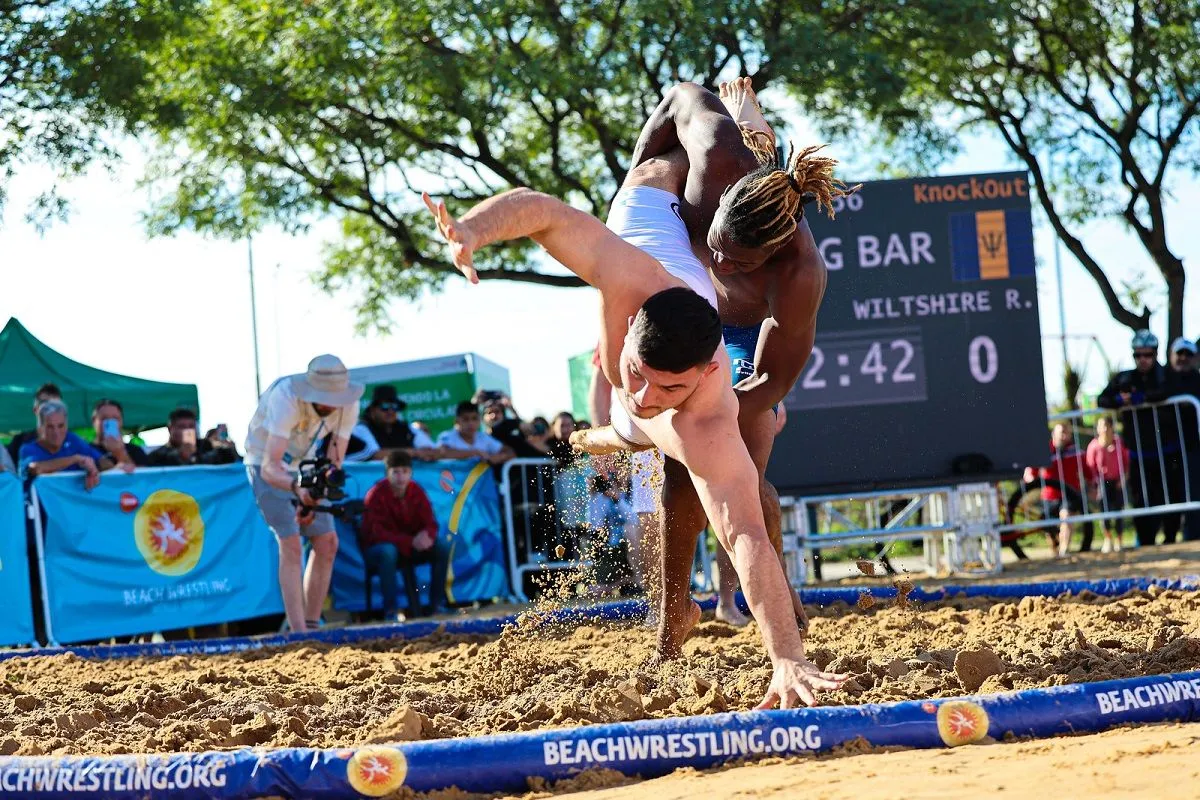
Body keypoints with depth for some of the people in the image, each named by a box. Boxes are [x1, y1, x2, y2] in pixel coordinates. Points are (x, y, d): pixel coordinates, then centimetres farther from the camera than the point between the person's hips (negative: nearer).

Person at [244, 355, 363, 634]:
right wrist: (296, 487, -60)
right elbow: (270, 467, -41)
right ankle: (298, 632, -21)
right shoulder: (286, 398, -36)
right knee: (290, 545, -18)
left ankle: (312, 625, 7)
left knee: (327, 542, -2)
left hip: (303, 464, 6)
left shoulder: (348, 405, -20)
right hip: (267, 463, -6)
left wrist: (311, 502, -28)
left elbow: (334, 464, -15)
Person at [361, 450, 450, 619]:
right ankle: (390, 610, -33)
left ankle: (437, 604, -12)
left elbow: (430, 524, -4)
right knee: (388, 551, -39)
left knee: (443, 545, -17)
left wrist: (427, 535, -30)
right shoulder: (376, 494, -18)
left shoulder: (416, 491, -3)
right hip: (378, 549, -5)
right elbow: (377, 533, -24)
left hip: (411, 548, 5)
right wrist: (411, 542, -35)